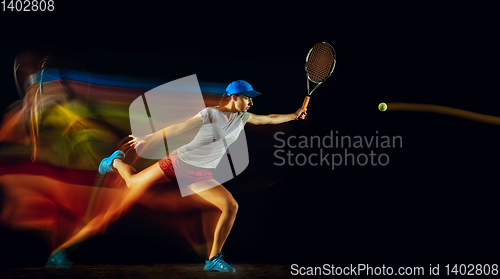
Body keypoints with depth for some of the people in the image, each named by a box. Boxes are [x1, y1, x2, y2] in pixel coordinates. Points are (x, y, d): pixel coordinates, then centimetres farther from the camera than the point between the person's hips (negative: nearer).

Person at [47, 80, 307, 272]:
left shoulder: (242, 117, 4)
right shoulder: (210, 113, -15)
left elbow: (269, 118, 12)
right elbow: (180, 126, -19)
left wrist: (294, 115, 3)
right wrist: (148, 138, -24)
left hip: (201, 174, 5)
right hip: (179, 161, -5)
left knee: (231, 207, -10)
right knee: (133, 184, 1)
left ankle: (213, 259, 0)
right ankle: (116, 160, 38)